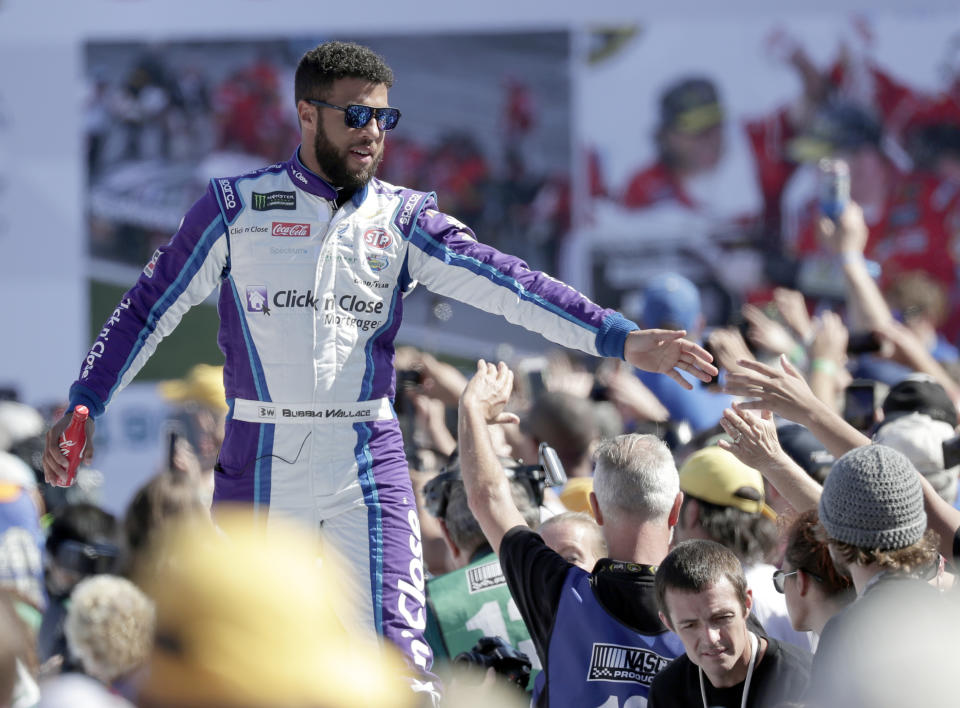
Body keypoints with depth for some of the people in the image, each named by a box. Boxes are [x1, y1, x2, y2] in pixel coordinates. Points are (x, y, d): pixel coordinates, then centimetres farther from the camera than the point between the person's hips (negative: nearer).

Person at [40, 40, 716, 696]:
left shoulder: (402, 218, 5)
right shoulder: (236, 207, 2)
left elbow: (506, 284, -7)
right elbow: (150, 306, 8)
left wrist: (621, 338, -19)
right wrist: (84, 405, 0)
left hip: (368, 458, 1)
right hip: (260, 459, -1)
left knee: (398, 652, -9)